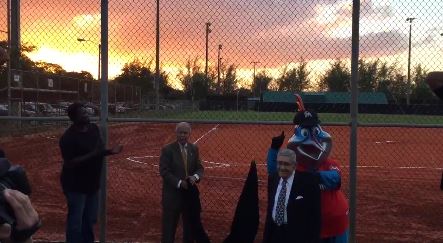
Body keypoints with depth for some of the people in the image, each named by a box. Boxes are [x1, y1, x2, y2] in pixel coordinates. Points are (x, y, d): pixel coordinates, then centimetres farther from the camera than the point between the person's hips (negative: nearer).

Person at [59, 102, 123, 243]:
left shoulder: (94, 129, 3)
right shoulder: (69, 137, -19)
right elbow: (70, 163, -24)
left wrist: (109, 151, -2)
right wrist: (92, 155, -29)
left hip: (92, 183, 7)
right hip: (76, 185, -7)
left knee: (90, 220, 20)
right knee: (75, 222, 2)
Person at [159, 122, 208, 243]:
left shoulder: (194, 148, 5)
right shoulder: (167, 150, -10)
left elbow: (199, 168, 6)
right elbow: (164, 171, -13)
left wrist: (195, 177, -16)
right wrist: (179, 183, -21)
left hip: (190, 192, 5)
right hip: (172, 193, -5)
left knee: (191, 222, 15)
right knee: (169, 225, 1)